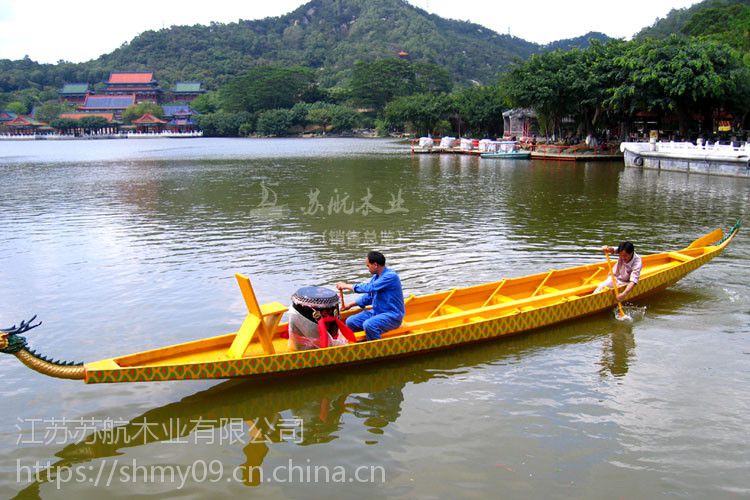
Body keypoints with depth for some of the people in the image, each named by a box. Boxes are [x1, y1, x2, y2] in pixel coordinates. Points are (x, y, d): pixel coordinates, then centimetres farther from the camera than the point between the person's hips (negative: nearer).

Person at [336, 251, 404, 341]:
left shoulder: (391, 276, -19)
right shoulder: (375, 277, 10)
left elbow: (369, 288, -25)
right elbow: (369, 296, 21)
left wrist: (346, 286, -16)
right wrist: (350, 305, 12)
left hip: (392, 316, -9)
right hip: (376, 313, 9)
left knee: (368, 325, -33)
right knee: (350, 322, -2)